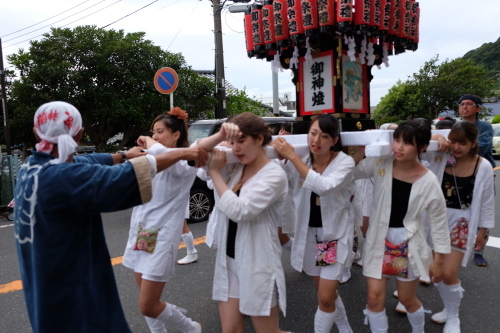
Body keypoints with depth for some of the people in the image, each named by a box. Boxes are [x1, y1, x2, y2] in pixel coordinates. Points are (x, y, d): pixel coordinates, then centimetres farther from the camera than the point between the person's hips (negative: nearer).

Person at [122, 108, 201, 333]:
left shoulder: (186, 160, -11)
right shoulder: (151, 159, 11)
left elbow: (163, 156, -33)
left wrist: (149, 143, -14)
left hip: (162, 237, -7)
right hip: (140, 233, 7)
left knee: (148, 307, -1)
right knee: (147, 300, 15)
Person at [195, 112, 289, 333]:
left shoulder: (274, 174, -15)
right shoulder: (234, 167, 4)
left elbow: (239, 211, -25)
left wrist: (214, 172, -16)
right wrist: (220, 136, -17)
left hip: (258, 265, -6)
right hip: (228, 261, 6)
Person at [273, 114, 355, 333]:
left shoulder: (345, 162, -17)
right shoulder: (300, 161, -6)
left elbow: (324, 186, -36)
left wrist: (291, 155, -36)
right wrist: (281, 155, -30)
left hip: (335, 235, -4)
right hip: (308, 234, 4)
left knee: (325, 297, -3)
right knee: (327, 292, 21)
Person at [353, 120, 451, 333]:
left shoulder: (428, 181, -15)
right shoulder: (380, 165, -10)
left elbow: (438, 223, -6)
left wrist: (438, 261, -1)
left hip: (408, 245, -1)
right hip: (379, 240, 2)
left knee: (407, 299, 18)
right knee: (375, 298, 3)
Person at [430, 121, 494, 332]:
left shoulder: (483, 167, -8)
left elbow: (486, 202, 0)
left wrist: (482, 231, 4)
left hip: (463, 222, -2)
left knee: (448, 273, -7)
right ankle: (448, 309, 34)